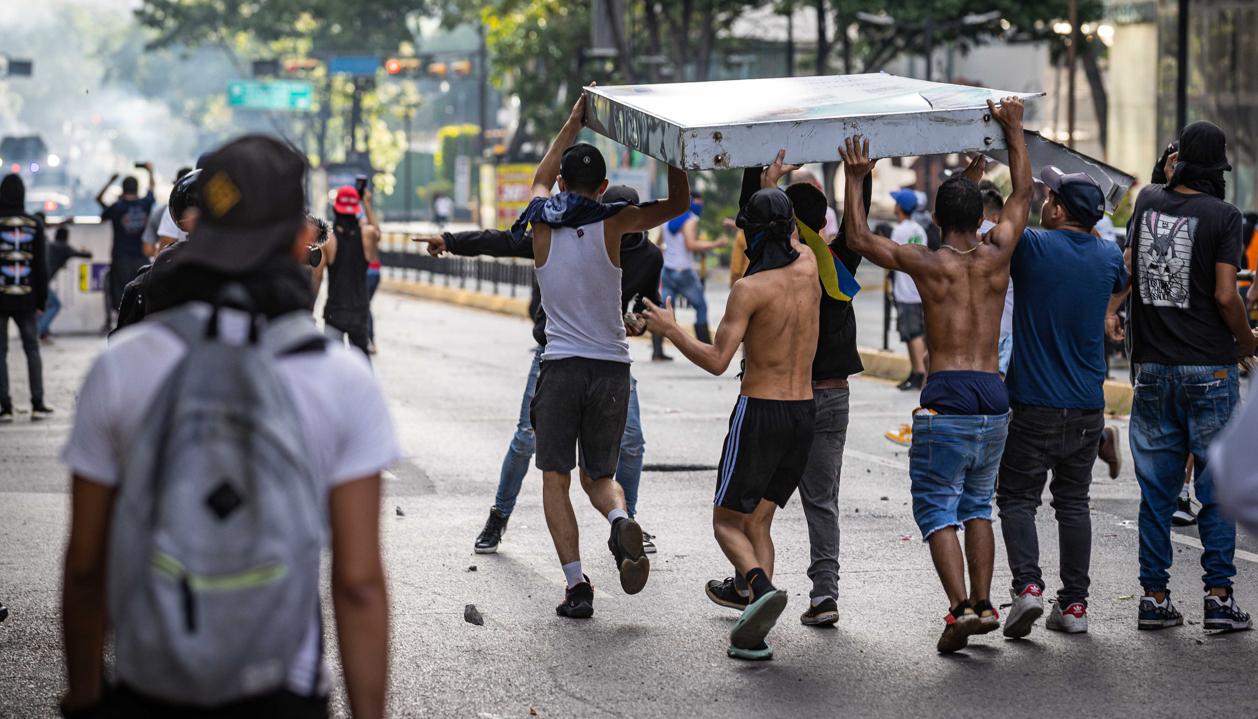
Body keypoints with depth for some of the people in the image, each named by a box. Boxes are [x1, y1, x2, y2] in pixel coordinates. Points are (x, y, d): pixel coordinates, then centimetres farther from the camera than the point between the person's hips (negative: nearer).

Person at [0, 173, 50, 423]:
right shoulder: (34, 225, -1)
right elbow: (42, 266, 2)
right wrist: (41, 300, 9)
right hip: (26, 299, 2)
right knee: (32, 350, 11)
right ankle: (37, 404, 8)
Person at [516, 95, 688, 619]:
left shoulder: (543, 225, 1)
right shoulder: (614, 223, -3)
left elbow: (541, 178, 23)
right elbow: (678, 203, 9)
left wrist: (572, 124, 29)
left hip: (561, 366, -1)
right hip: (612, 368, 1)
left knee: (555, 480, 5)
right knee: (600, 475, 16)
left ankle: (576, 583, -9)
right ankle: (620, 520, -18)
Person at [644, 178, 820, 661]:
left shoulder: (750, 288, -15)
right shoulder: (807, 266, 3)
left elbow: (717, 361, -18)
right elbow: (790, 243, 29)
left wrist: (670, 330, -5)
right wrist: (770, 187, 39)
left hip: (759, 413, -6)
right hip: (804, 414, 6)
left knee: (727, 521, 5)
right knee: (758, 522, 11)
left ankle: (761, 587, -25)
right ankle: (753, 635, -1)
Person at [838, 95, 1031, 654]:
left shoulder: (927, 264, -4)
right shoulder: (996, 256, 5)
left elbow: (858, 238, 7)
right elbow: (1022, 195, 21)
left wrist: (855, 181, 10)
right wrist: (1014, 129, 26)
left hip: (946, 398, -4)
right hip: (994, 398, 4)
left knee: (937, 508, 0)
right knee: (976, 506, 19)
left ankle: (959, 607, -15)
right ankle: (983, 603, 13)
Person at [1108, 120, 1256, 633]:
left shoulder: (1148, 201, 5)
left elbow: (1126, 264, 19)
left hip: (1152, 367, 4)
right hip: (1209, 369, -4)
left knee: (1156, 489, 9)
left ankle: (1154, 596, 10)